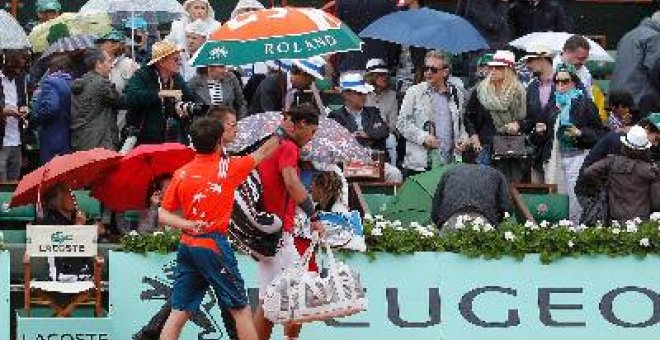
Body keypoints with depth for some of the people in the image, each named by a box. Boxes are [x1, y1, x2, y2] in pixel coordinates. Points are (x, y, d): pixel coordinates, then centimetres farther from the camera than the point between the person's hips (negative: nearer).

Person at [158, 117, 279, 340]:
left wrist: (187, 224, -8)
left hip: (187, 246, 4)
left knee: (179, 313, 3)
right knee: (240, 310, 6)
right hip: (213, 246, -4)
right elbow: (262, 154, 12)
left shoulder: (181, 174, 4)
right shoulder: (228, 167, -4)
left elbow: (163, 215, 4)